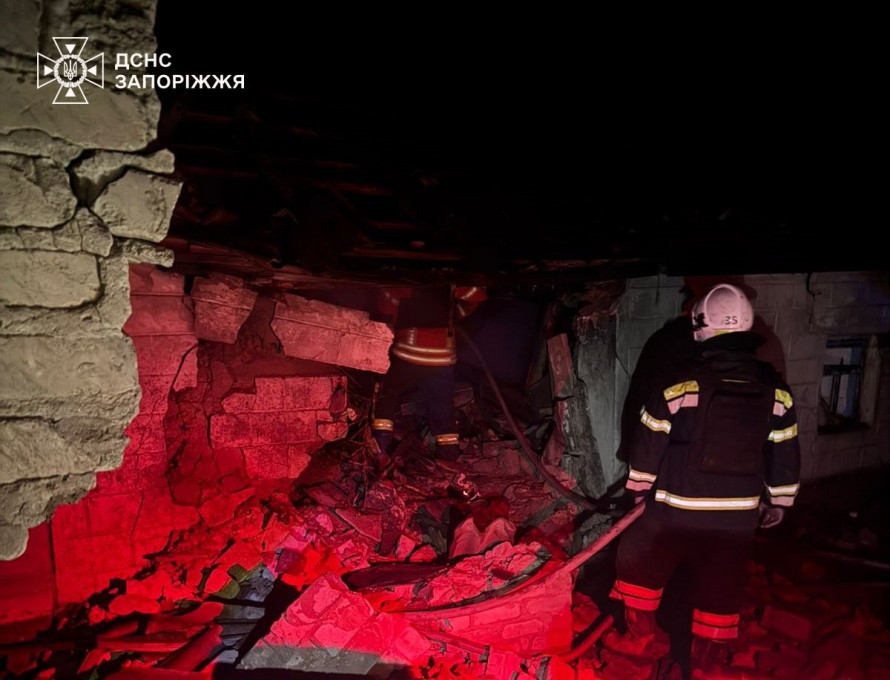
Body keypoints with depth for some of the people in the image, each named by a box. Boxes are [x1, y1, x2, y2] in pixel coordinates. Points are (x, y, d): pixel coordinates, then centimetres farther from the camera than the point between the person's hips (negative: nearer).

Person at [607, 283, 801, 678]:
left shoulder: (680, 382, -14)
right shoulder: (775, 389, -2)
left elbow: (649, 442, -7)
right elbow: (786, 455, 7)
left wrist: (639, 487, 8)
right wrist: (777, 503, 21)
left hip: (677, 509, -3)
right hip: (738, 516, 4)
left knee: (638, 562, 18)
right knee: (721, 586, 18)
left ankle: (643, 636, 32)